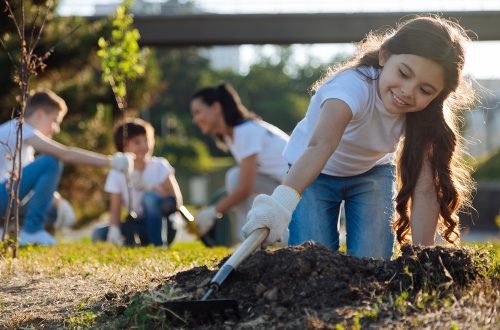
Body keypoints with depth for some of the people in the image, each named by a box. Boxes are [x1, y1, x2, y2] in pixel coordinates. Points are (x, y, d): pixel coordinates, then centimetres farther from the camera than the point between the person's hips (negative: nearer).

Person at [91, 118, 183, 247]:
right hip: (137, 225, 2)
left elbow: (176, 200, -13)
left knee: (149, 197, -32)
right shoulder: (117, 172, -2)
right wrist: (114, 229, -28)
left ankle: (158, 244, -22)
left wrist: (151, 187, -27)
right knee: (98, 234, -22)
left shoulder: (159, 166, -6)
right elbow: (115, 209, -7)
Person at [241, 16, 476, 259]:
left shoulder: (424, 113, -25)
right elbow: (321, 145, -57)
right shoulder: (354, 85, -38)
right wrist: (282, 200, -73)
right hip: (316, 173, -3)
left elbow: (424, 189, -27)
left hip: (373, 170, 3)